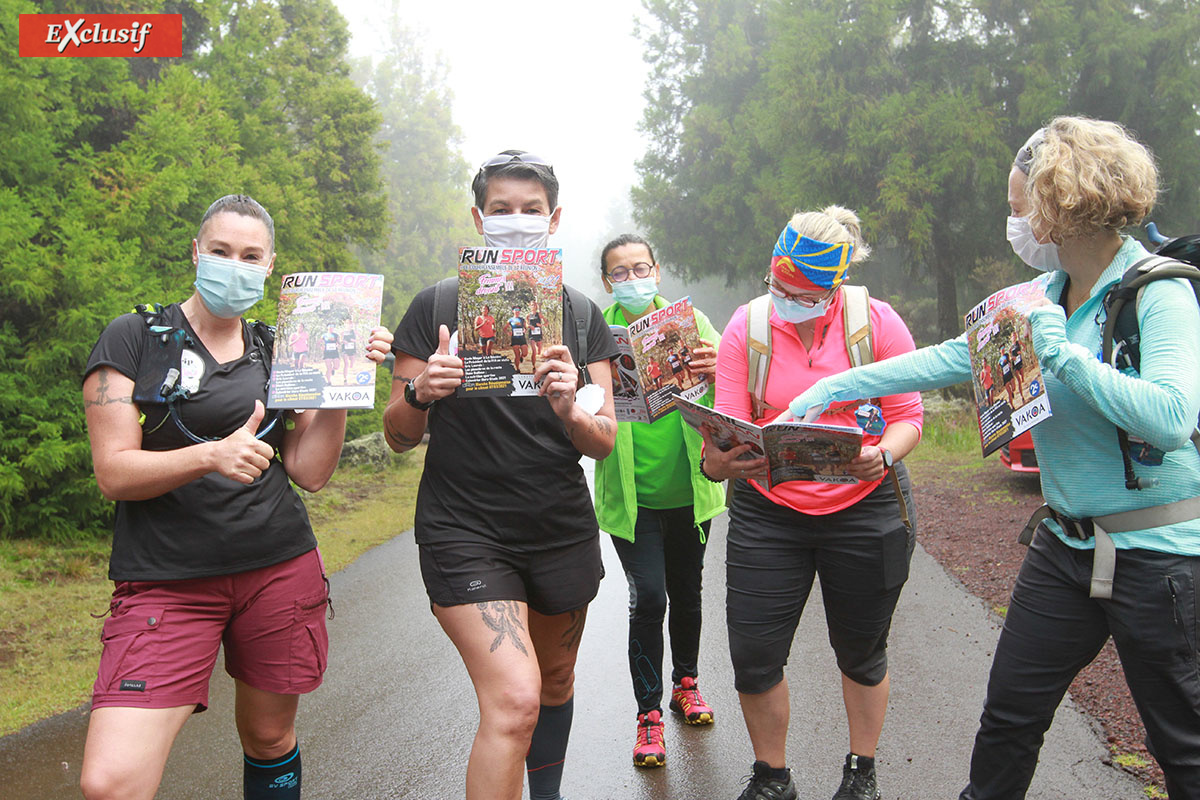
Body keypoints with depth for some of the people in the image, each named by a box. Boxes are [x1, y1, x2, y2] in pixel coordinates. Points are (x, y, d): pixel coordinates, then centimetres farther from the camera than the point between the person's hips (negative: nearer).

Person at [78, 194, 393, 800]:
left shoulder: (279, 354, 11)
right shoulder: (134, 339, 0)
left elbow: (310, 472, 4)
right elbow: (113, 472, -7)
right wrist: (212, 455, -23)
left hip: (280, 568, 3)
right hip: (165, 582, -3)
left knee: (269, 737, 14)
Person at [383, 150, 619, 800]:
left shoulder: (581, 316, 5)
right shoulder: (436, 307, -3)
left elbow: (605, 441, 0)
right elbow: (397, 435, 0)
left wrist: (569, 410, -22)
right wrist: (421, 395, -22)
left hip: (562, 530, 4)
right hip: (464, 532, -3)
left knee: (555, 685, 20)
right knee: (514, 700, -20)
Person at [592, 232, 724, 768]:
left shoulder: (690, 321, 2)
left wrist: (718, 369, -30)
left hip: (689, 487, 3)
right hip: (631, 494, -2)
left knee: (686, 592, 16)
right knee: (648, 598, -7)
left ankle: (685, 683, 39)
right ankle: (649, 713, 11)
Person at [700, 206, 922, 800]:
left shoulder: (878, 322, -8)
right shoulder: (746, 327, -6)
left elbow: (908, 415, -4)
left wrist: (883, 454, -26)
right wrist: (722, 459, -34)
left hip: (863, 507, -1)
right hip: (767, 511, 1)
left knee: (861, 652, 15)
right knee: (753, 656, 0)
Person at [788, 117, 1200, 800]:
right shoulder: (1044, 296, 7)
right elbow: (953, 358, 10)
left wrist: (1062, 355, -24)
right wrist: (831, 389, 8)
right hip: (1067, 544, 6)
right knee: (1010, 717, 12)